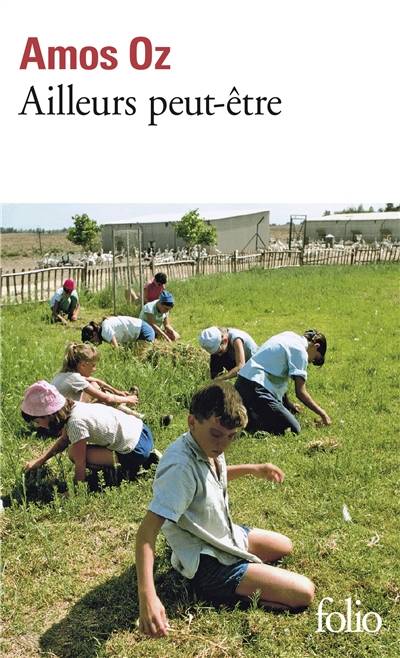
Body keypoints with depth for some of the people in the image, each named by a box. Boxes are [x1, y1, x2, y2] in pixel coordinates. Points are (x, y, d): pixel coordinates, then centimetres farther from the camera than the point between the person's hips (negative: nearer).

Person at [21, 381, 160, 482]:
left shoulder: (76, 422, -23)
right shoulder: (69, 408, 1)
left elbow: (80, 464, -16)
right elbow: (64, 440, 17)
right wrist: (39, 461, 13)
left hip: (137, 448, -9)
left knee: (75, 453, -13)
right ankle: (148, 456, 14)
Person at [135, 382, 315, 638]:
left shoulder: (207, 445, -7)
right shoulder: (181, 466, -34)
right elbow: (147, 531, -38)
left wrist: (252, 469, 13)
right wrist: (147, 595, -48)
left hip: (227, 535, 10)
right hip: (209, 563, -9)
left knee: (285, 546, 32)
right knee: (304, 593, -11)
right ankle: (225, 592, -4)